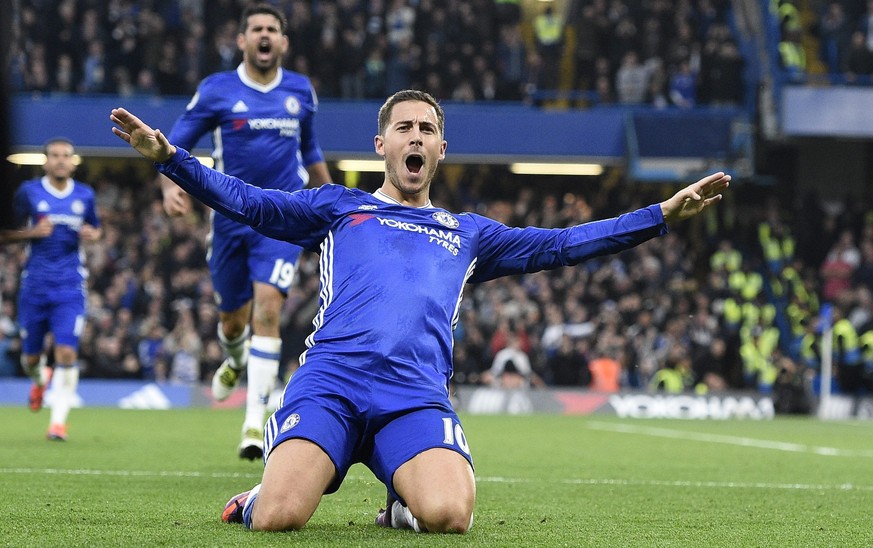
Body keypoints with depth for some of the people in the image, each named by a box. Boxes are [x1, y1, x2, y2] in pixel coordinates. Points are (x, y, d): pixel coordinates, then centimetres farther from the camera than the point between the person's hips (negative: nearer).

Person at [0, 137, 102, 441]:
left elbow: (96, 229, 22)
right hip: (35, 286, 0)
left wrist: (92, 234, -2)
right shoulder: (28, 192, 0)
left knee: (67, 352, -15)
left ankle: (58, 421, -6)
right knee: (31, 356, 8)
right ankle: (40, 379, 45)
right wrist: (32, 232, -16)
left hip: (70, 287, 0)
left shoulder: (85, 195, 6)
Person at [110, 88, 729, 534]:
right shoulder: (337, 207, 24)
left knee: (448, 516, -31)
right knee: (278, 518, -26)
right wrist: (169, 155, -1)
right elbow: (248, 201, 14)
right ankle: (254, 500, 11)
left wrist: (662, 214, 19)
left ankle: (404, 506, 5)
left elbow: (561, 244, 26)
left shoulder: (468, 233, 29)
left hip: (417, 396, 1)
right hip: (330, 380, -1)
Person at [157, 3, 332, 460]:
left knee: (267, 309, -19)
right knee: (233, 319, 11)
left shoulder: (301, 92, 6)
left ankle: (255, 421, -19)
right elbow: (174, 145, -1)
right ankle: (236, 361, 51)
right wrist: (169, 185, -20)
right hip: (231, 219, 0)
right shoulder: (216, 91, -2)